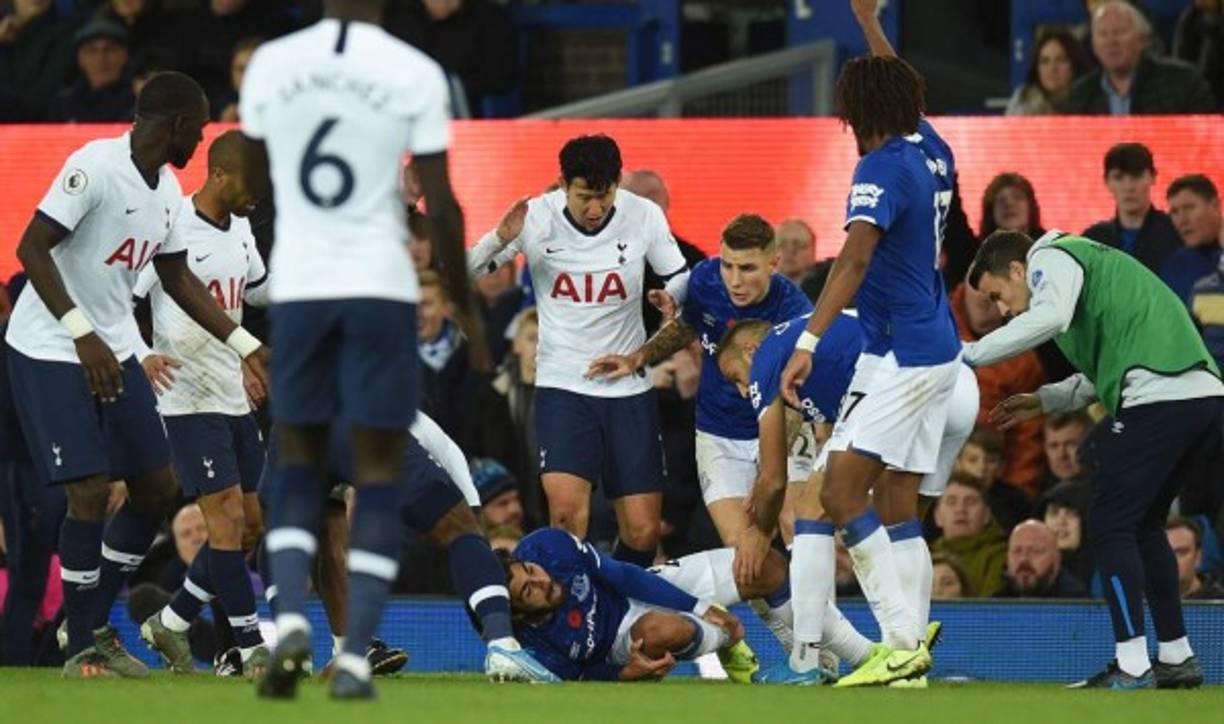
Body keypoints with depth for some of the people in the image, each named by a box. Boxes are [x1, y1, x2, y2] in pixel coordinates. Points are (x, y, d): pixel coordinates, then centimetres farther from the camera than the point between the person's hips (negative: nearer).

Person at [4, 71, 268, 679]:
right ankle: (80, 649, -2)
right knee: (89, 493, -14)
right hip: (50, 351, -9)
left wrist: (247, 346, 16)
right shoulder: (95, 166, -19)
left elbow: (178, 280, 19)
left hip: (112, 352, 9)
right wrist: (82, 334, -29)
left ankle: (95, 626, 19)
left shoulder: (166, 189, 7)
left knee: (157, 489, 7)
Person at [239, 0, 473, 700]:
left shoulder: (271, 63, 2)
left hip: (297, 284, 2)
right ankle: (355, 658, -4)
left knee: (298, 459, 15)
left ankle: (291, 617, -7)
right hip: (383, 286, -2)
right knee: (378, 469, 4)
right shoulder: (416, 73, -5)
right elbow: (441, 203, -3)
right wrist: (463, 304, 9)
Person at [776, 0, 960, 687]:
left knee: (842, 492, -13)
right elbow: (903, 90, 31)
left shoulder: (882, 169, -15)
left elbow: (854, 258, -29)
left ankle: (902, 643, -21)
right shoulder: (933, 152, 9)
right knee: (898, 503, 9)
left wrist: (809, 341, -37)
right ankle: (912, 657, 5)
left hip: (901, 358, -9)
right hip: (938, 352, 9)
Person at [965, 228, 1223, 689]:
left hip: (1158, 398, -10)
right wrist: (1044, 402, 28)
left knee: (1110, 526, -5)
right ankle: (1177, 658, 22)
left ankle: (1132, 666, -10)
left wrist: (969, 355, -14)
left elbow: (1050, 317, -19)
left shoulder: (1051, 259, 3)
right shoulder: (1087, 262, 32)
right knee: (1143, 526, 20)